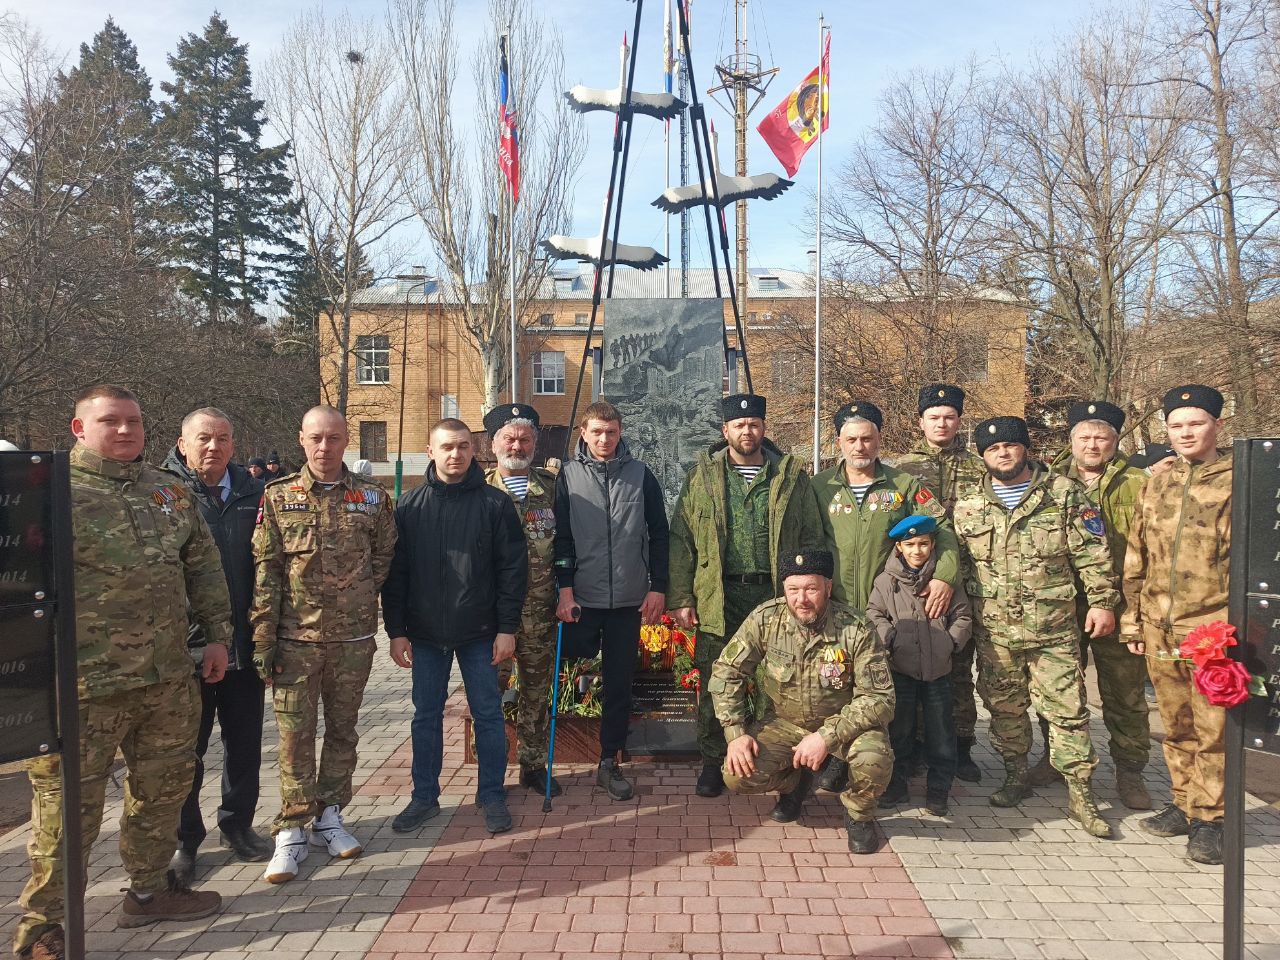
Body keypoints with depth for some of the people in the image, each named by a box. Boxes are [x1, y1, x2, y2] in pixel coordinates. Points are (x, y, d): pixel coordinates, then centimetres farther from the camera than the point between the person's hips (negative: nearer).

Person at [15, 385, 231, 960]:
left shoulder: (169, 491, 11)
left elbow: (202, 564, 16)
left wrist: (216, 632, 12)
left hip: (169, 679, 6)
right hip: (85, 683, -6)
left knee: (164, 786, 17)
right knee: (69, 807, 3)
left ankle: (150, 889, 36)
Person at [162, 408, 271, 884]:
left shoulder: (253, 494, 4)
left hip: (243, 644, 3)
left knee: (245, 742, 14)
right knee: (186, 747, 10)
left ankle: (237, 824, 34)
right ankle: (183, 839, 28)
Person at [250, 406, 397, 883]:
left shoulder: (371, 497, 2)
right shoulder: (277, 497, 0)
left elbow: (384, 558, 11)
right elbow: (265, 572, -3)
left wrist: (358, 599, 5)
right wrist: (263, 638, -6)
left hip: (353, 638, 1)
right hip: (296, 638, -1)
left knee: (342, 730, 12)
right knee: (295, 734, 3)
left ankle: (328, 816, 28)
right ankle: (292, 831, 16)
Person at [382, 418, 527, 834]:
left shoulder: (495, 503, -3)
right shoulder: (410, 505, 2)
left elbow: (513, 568, -4)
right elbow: (395, 572, 3)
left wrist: (507, 627, -7)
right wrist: (397, 631, -1)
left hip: (479, 632, -2)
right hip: (425, 632, 2)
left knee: (488, 714, 7)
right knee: (426, 715, 12)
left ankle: (492, 795, 22)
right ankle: (424, 796, 27)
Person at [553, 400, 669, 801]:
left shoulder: (640, 475, 4)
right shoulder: (568, 475, 1)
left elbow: (659, 534, 6)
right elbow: (561, 537, -1)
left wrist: (658, 587, 0)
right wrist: (565, 588, -8)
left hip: (628, 600, 1)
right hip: (582, 598, -1)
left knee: (620, 682, 7)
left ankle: (609, 762, 18)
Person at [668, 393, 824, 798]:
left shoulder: (791, 475, 8)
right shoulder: (703, 476, 7)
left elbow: (811, 538, 8)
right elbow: (681, 540, 4)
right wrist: (680, 598, -2)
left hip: (776, 593, 1)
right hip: (719, 596, 0)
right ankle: (712, 763, 20)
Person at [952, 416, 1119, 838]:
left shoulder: (1064, 494, 1)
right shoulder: (968, 505, 7)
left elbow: (1092, 554, 0)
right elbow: (956, 560, 12)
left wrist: (1102, 601, -6)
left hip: (1054, 628, -2)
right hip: (993, 630, 3)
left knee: (1067, 708, 0)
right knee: (1004, 707, 12)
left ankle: (1080, 795, 10)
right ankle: (1016, 776, 29)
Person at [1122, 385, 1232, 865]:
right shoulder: (1157, 483, 11)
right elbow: (1136, 559, 14)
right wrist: (1132, 620, 12)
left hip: (1212, 627, -5)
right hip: (1159, 628, 5)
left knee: (1212, 729, 3)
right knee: (1176, 726, 15)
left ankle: (1208, 818, 16)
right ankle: (1184, 804, 29)